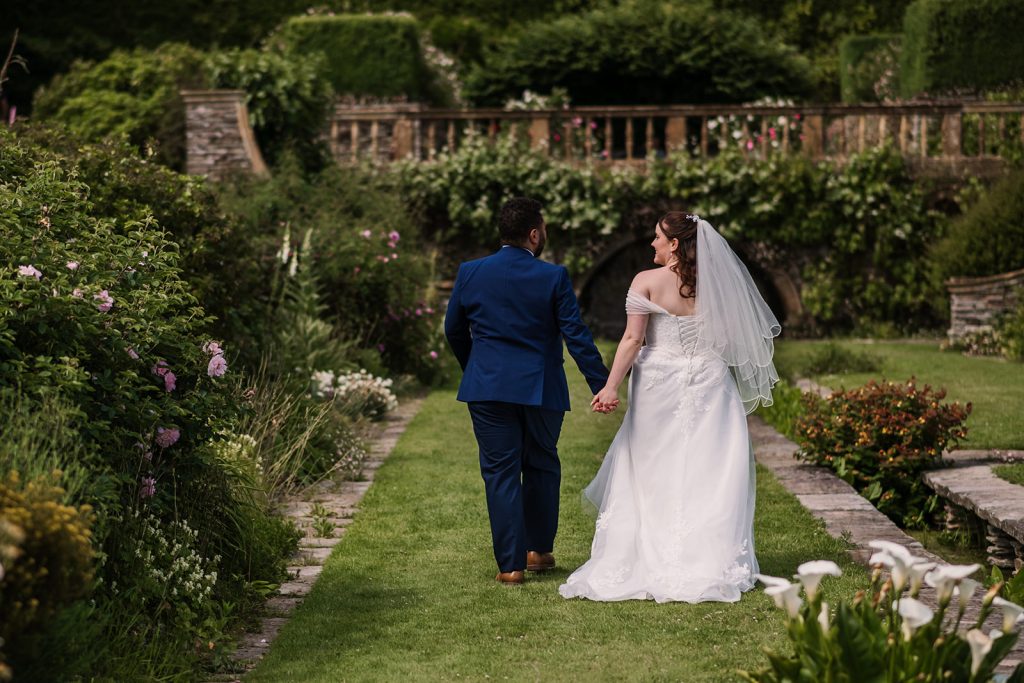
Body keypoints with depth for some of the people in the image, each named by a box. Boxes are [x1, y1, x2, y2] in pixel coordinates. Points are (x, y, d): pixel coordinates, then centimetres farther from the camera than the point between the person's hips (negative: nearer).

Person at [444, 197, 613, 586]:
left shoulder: (470, 273, 0)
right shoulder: (553, 277, -8)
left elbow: (453, 330, 11)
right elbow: (576, 336, -10)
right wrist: (602, 385, -6)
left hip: (487, 389, 1)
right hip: (541, 389, -1)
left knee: (500, 473, 4)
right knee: (542, 467, 17)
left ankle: (510, 564, 2)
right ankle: (539, 551, 26)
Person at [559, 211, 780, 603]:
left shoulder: (647, 282, -7)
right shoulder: (715, 282, 2)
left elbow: (633, 339, -12)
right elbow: (732, 336, 6)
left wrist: (611, 385, -11)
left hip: (660, 384, -2)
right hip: (709, 382, 2)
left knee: (653, 475, 8)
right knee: (708, 475, 4)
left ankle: (646, 561, 12)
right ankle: (710, 562, 3)